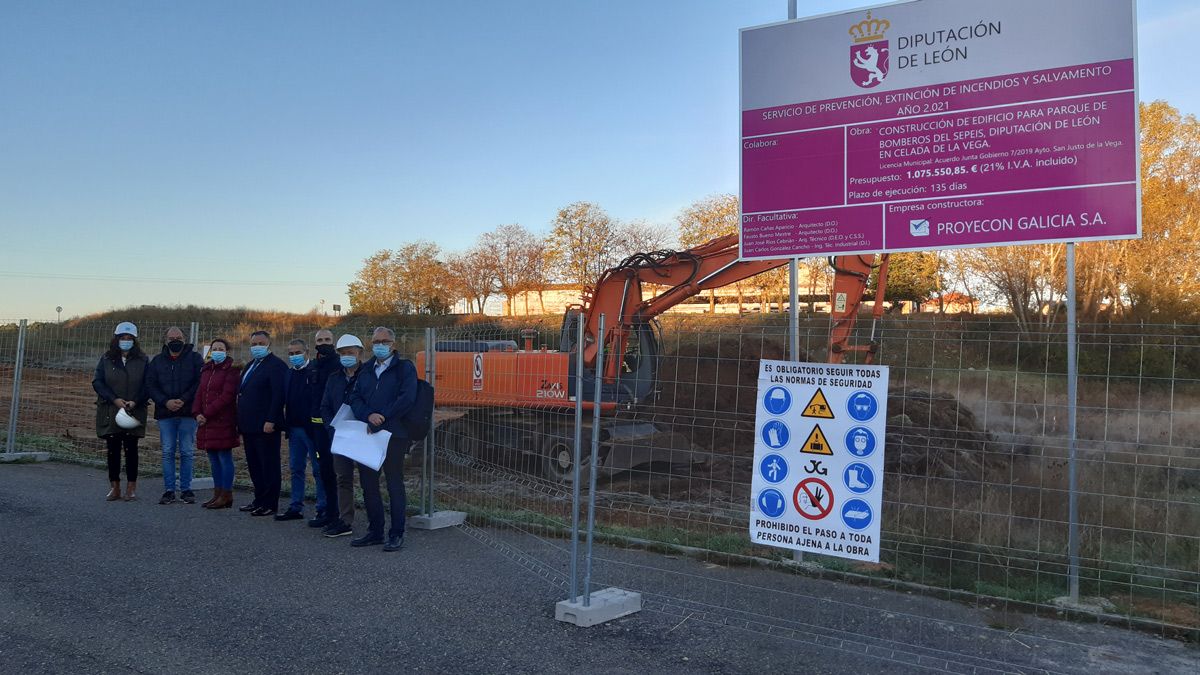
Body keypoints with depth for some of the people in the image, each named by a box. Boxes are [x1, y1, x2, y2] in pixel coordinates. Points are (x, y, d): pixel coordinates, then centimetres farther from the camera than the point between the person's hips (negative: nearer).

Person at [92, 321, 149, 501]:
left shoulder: (142, 360, 4)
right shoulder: (106, 359, 7)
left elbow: (148, 385, 0)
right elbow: (97, 382, 1)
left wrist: (135, 402, -14)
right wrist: (114, 399, -12)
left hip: (134, 412, -1)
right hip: (110, 412, 1)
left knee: (131, 449, 1)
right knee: (113, 449, 5)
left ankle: (131, 488, 8)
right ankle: (114, 487, 13)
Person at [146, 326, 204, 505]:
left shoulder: (194, 359, 3)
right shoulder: (157, 361, 10)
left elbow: (200, 383, -5)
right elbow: (150, 385, 5)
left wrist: (183, 400, -14)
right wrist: (166, 402, -10)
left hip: (187, 413, -2)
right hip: (165, 413, 2)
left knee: (187, 453, 2)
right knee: (168, 453, 5)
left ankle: (186, 489, 9)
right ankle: (169, 490, 11)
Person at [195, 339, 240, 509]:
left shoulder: (232, 370, -6)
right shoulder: (206, 370, 17)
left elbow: (226, 396, -14)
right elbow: (200, 393, 14)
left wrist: (206, 413, -15)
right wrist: (197, 413, -2)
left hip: (223, 421, -7)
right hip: (207, 422, 7)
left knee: (224, 457, -4)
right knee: (213, 459, 11)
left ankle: (226, 495, 1)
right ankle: (217, 493, 18)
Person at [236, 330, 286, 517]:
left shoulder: (276, 365, -10)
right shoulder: (250, 366, 19)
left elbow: (278, 395, -18)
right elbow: (242, 393, 22)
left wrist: (270, 421, -23)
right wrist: (241, 424, 16)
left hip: (266, 426, -9)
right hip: (249, 426, 9)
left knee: (269, 466, -3)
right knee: (254, 466, 13)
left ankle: (270, 504, 2)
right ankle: (259, 500, 22)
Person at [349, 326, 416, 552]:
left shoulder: (405, 368, 0)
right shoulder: (366, 370, 17)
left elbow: (407, 399, -13)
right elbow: (354, 398, 8)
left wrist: (380, 419, -14)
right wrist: (369, 415, -12)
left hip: (394, 434, -6)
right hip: (367, 434, 6)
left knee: (395, 484, 0)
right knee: (368, 483, 10)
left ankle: (397, 534, 8)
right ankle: (375, 531, 22)